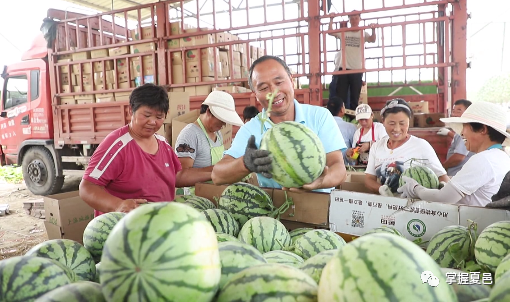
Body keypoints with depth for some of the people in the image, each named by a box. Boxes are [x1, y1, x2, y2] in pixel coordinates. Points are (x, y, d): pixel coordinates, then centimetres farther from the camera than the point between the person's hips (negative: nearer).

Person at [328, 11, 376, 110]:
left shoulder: (363, 33, 7)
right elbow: (330, 32, -4)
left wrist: (373, 30, -30)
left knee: (355, 98, 7)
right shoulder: (343, 32, 9)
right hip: (343, 69, 0)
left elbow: (372, 40, -12)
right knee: (340, 97, -1)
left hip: (357, 69, 0)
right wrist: (331, 19, -12)